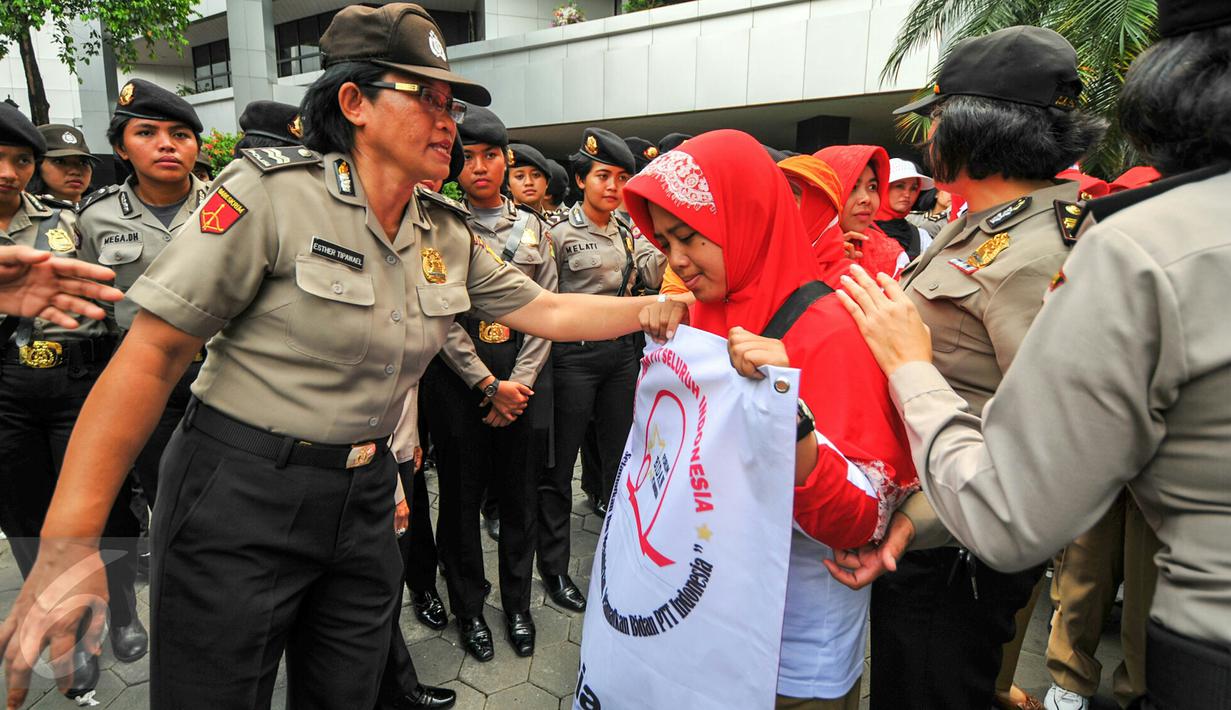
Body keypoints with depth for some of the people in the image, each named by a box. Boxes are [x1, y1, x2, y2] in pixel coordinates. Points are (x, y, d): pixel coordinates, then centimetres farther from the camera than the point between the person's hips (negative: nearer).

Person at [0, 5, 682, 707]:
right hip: (239, 498, -5)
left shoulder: (449, 235, 2)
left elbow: (547, 311, 5)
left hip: (363, 498, 5)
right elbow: (153, 355, -16)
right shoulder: (273, 193, -16)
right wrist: (68, 543, -17)